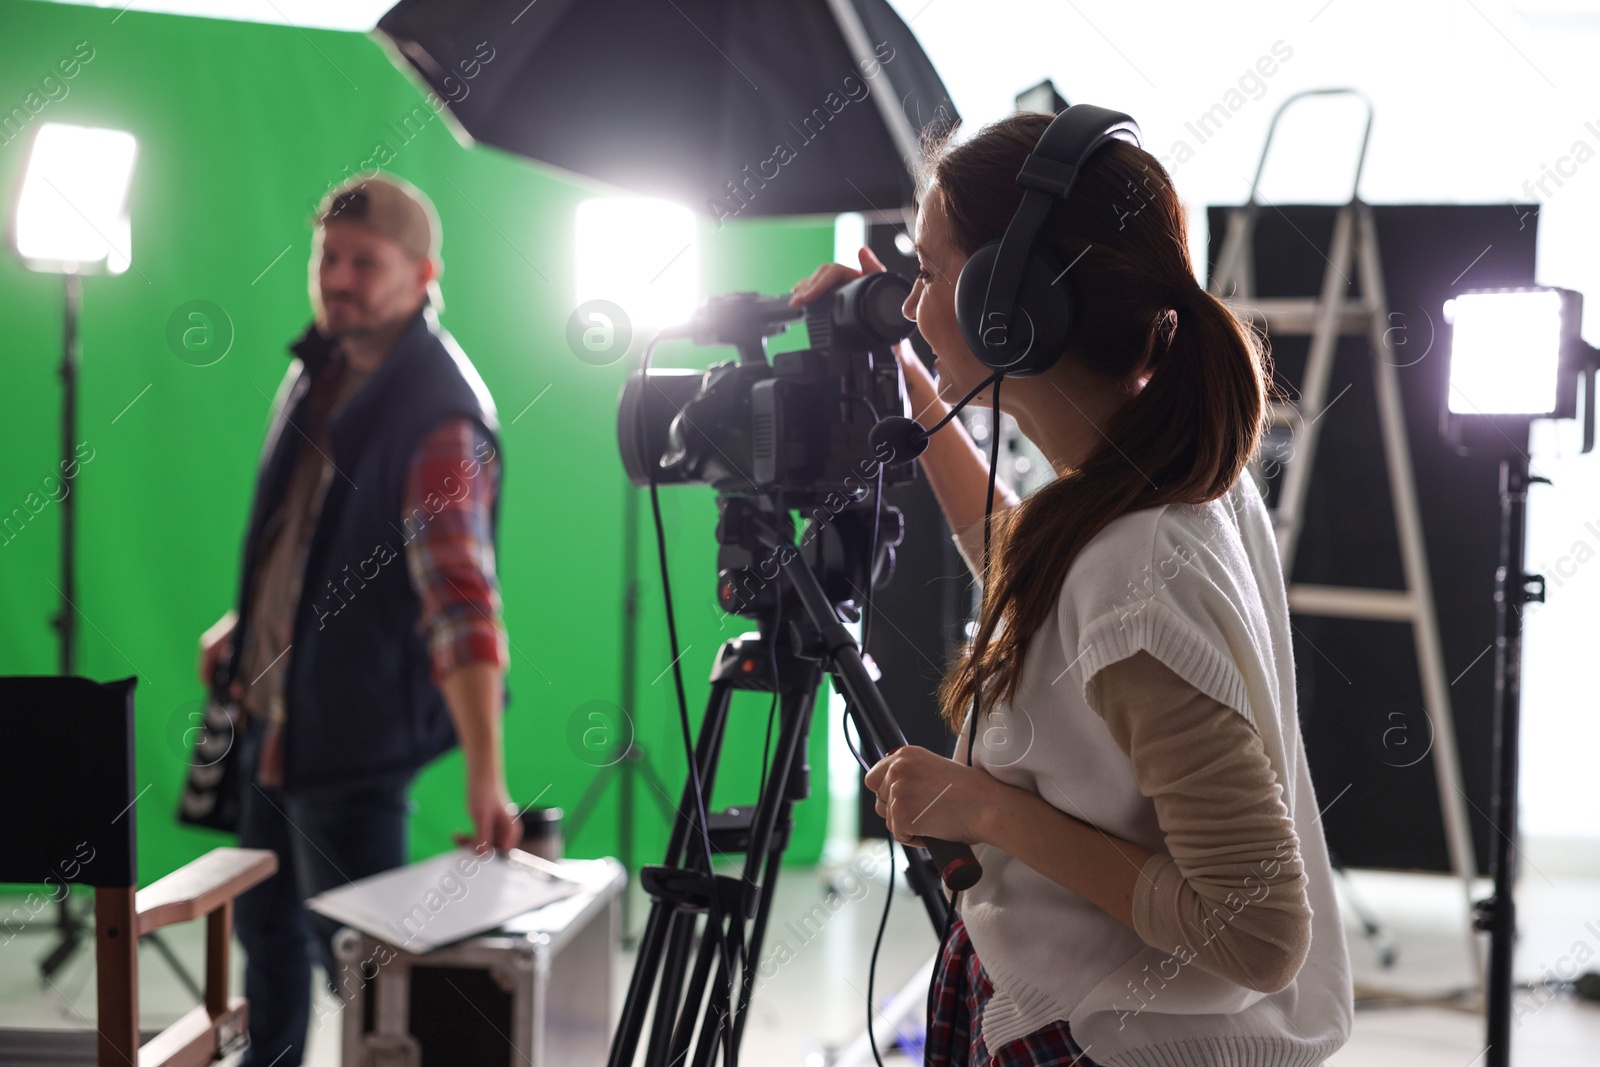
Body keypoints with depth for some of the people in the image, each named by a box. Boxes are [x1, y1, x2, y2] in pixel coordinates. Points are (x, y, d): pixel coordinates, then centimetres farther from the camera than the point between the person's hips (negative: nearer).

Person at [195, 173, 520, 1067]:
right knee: (266, 923, 24)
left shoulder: (443, 417, -26)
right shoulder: (321, 363, 2)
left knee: (360, 955, 1)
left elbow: (461, 598, -36)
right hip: (273, 704, 9)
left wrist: (486, 773, -42)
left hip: (353, 726, -9)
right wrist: (246, 624, 21)